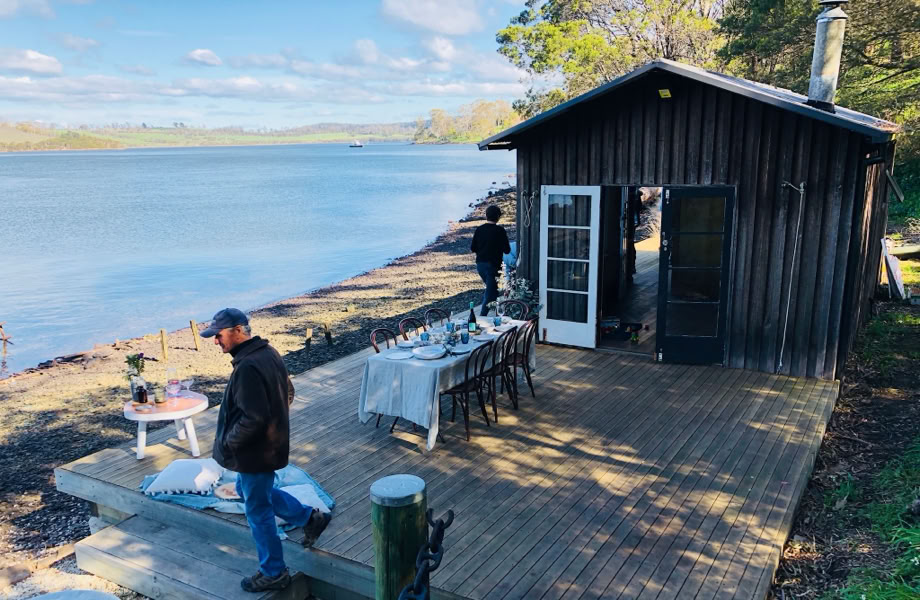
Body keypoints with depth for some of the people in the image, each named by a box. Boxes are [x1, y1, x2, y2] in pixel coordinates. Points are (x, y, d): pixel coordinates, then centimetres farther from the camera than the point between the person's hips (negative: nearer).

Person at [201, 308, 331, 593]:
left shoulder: (248, 368, -29)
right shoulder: (269, 353, 2)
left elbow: (253, 419, -30)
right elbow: (288, 394, 13)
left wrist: (227, 442, -16)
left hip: (255, 452, -10)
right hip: (272, 444, 10)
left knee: (258, 511, 8)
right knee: (247, 490, 30)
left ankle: (274, 573, 26)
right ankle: (310, 518, 34)